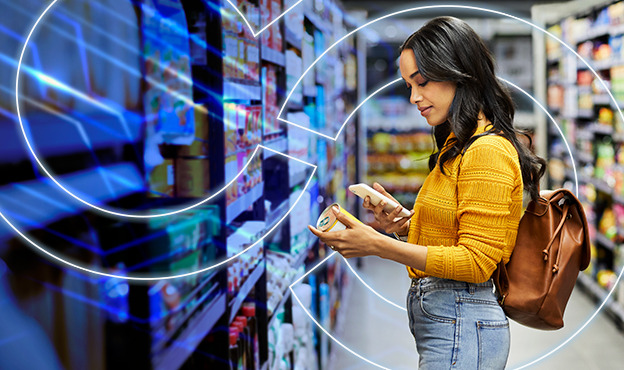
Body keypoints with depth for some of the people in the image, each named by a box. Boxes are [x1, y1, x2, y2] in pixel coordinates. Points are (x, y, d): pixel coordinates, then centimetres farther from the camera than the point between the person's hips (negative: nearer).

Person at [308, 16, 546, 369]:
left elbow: (476, 262, -19)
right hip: (442, 322, 9)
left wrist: (379, 245, -21)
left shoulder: (488, 151, -14)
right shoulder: (457, 147, 15)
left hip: (461, 327, -9)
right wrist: (404, 224, 2)